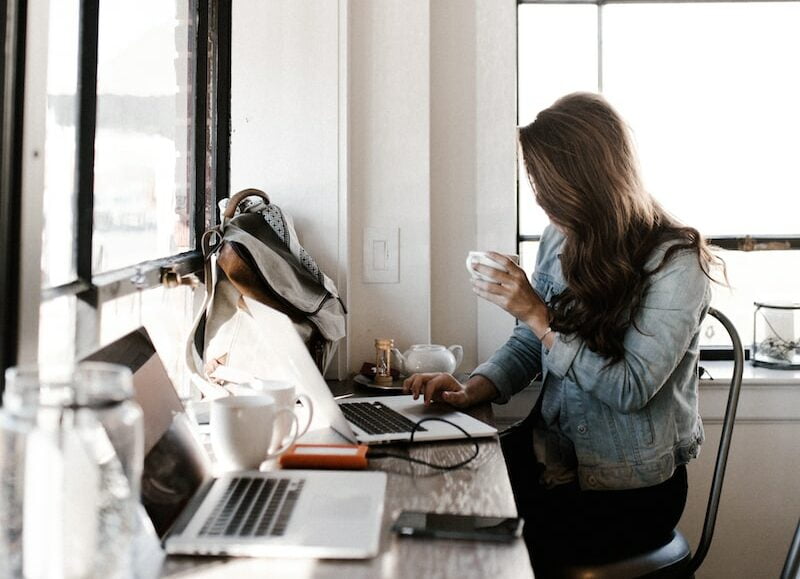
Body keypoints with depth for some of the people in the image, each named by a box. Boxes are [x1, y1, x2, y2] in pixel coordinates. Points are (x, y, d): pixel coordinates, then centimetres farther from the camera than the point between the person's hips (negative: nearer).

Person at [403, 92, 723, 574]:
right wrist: (471, 390, -9)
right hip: (553, 457, 6)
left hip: (631, 488, -5)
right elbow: (527, 348, 10)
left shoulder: (674, 261, -15)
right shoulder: (561, 239, 3)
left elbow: (632, 388, -20)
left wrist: (538, 314, -22)